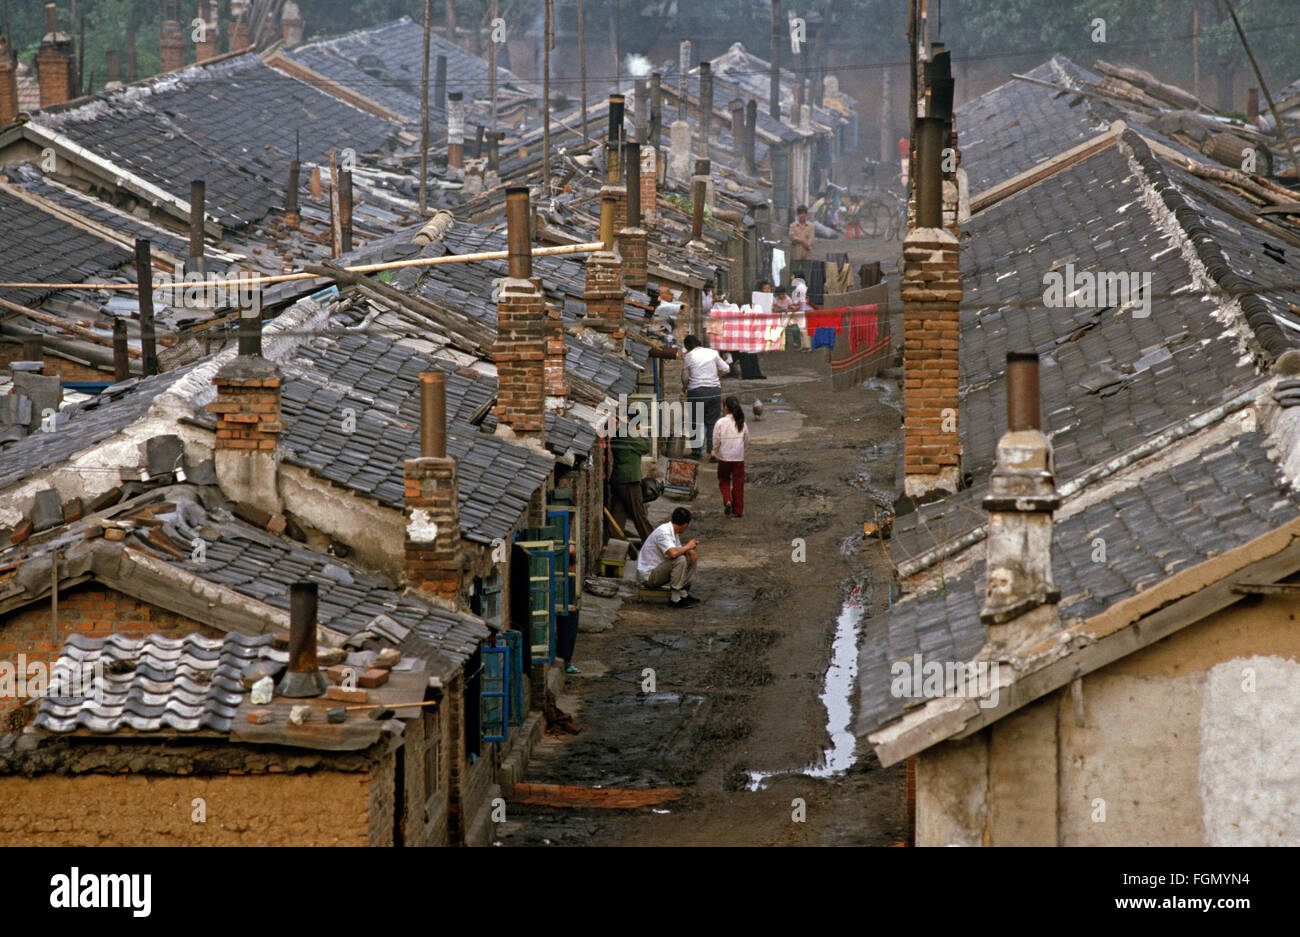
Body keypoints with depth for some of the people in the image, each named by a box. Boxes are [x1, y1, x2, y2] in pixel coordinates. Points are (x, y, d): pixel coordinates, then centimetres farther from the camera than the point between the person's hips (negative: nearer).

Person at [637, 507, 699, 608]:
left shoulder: (673, 531, 8)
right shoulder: (663, 532, -23)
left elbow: (679, 550, 20)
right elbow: (673, 553, -38)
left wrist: (689, 551, -3)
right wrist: (688, 546, -19)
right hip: (647, 576, -10)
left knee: (691, 558, 10)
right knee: (680, 560, -28)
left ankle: (684, 594, 6)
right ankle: (675, 599, -21)